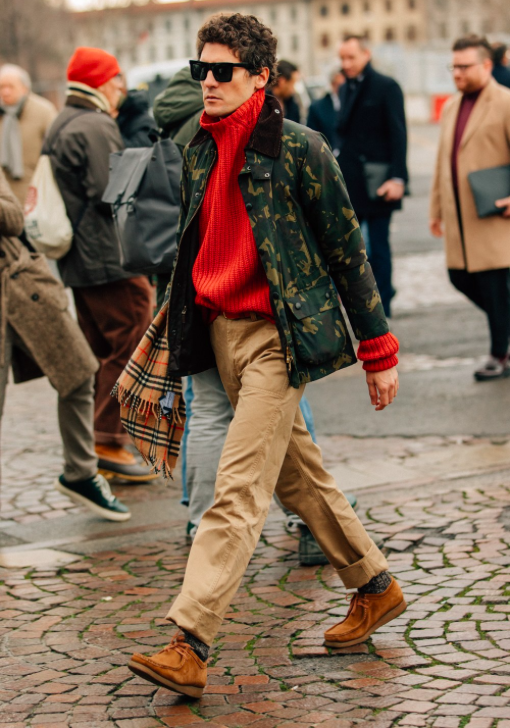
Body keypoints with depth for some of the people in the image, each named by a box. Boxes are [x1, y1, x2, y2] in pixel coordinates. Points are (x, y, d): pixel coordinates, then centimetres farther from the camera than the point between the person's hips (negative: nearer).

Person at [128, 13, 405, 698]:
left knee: (237, 489, -12)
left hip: (277, 334, -8)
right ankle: (376, 587, 34)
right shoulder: (199, 151, 10)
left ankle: (188, 647, -16)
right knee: (298, 476, 17)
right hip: (220, 331, 8)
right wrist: (173, 328, 21)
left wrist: (379, 351, -5)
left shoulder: (298, 149, -10)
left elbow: (347, 250, -7)